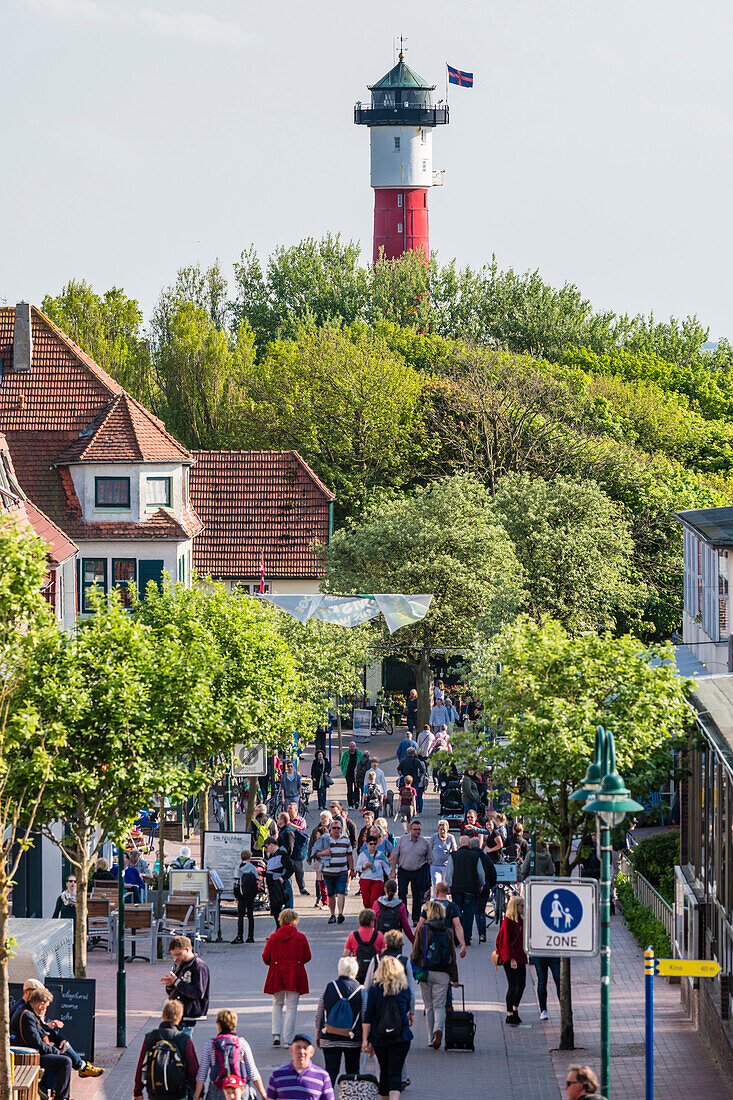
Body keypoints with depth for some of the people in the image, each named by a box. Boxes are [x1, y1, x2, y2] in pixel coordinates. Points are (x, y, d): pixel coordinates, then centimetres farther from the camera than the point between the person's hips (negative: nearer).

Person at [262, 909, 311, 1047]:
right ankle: (287, 1040, 3)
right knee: (291, 1007, 4)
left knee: (277, 1004, 20)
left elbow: (265, 958, 0)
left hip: (277, 974, 1)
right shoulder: (300, 937, -6)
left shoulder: (273, 937, -3)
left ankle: (276, 1034, 6)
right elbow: (307, 957, 1)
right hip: (295, 976, -1)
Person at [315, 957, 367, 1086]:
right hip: (353, 1040, -1)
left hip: (329, 1039, 1)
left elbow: (319, 1014, 3)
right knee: (352, 1071, 12)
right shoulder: (361, 990, -4)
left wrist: (317, 1035, 14)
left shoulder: (328, 988, -1)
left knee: (331, 1071, 0)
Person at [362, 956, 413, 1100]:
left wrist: (365, 1040, -2)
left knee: (384, 1072, 17)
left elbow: (368, 1017, -5)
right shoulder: (404, 989, -1)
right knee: (395, 1073, -5)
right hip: (401, 1037, -1)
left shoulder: (374, 990, -4)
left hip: (379, 1038, 1)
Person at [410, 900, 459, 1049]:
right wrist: (455, 978, 8)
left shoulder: (422, 930, -4)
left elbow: (415, 953, -4)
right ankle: (438, 1029, -23)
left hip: (425, 972, -1)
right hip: (442, 974, 1)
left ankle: (431, 1039, 11)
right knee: (439, 1006, 5)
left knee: (429, 1006, 10)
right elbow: (452, 957, 3)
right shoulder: (447, 932, 1)